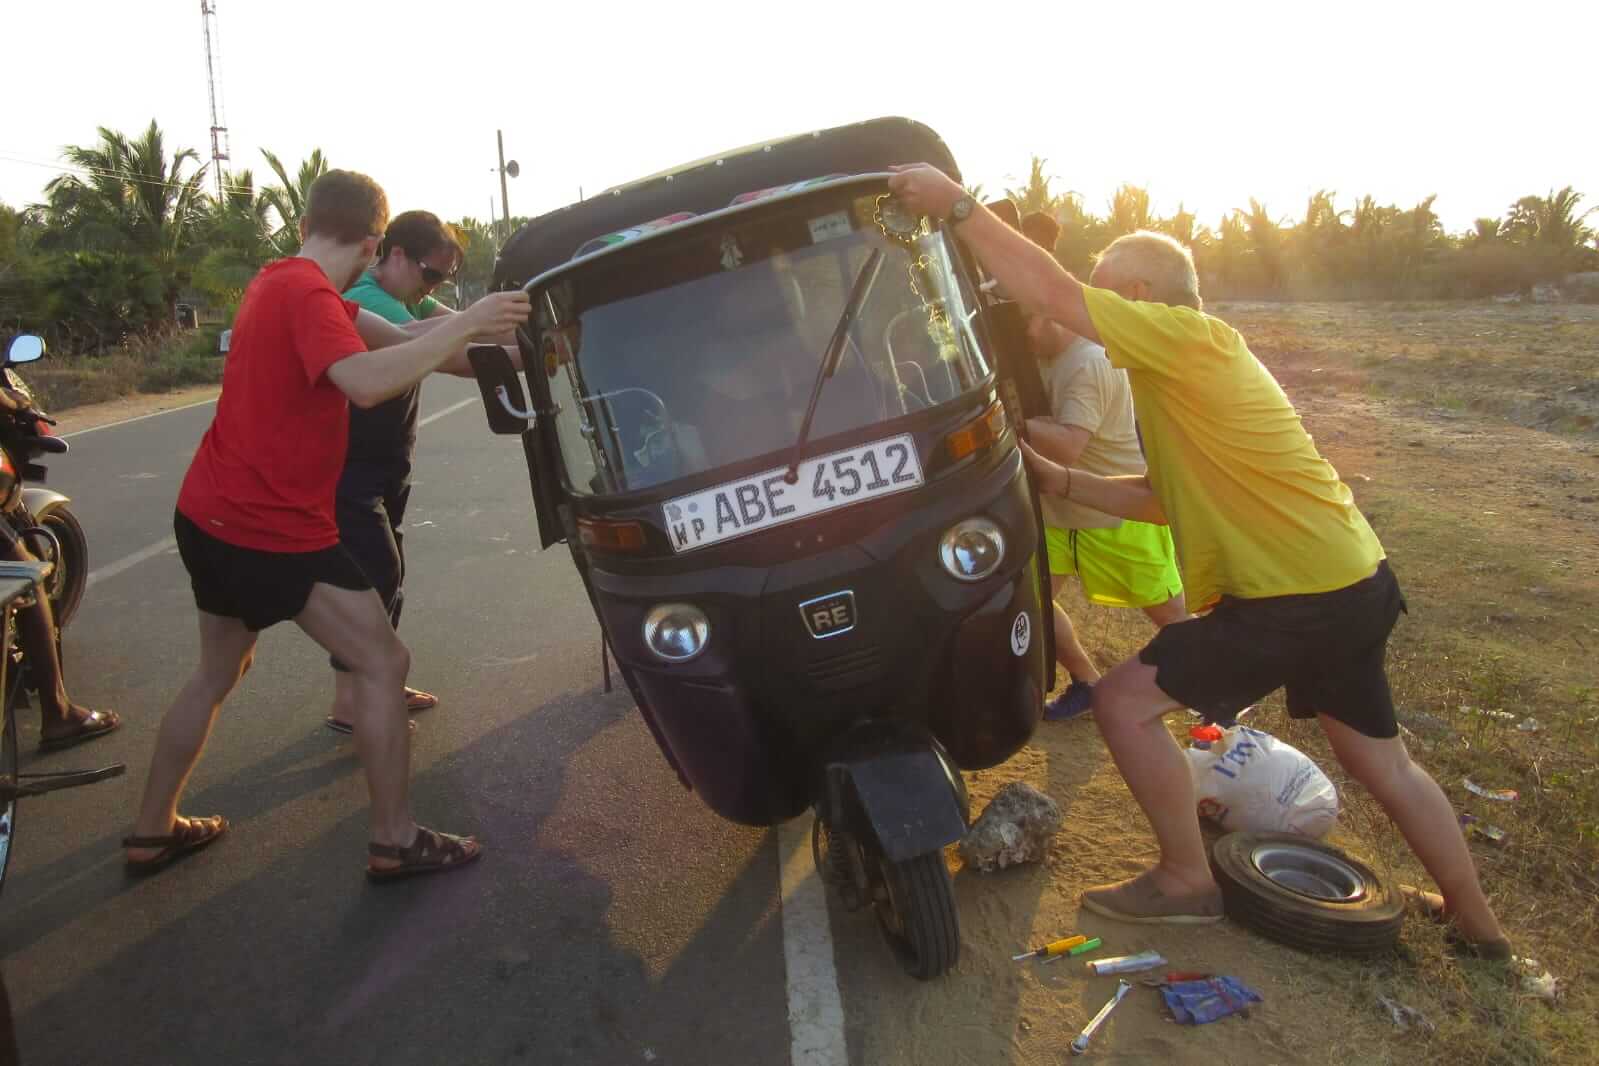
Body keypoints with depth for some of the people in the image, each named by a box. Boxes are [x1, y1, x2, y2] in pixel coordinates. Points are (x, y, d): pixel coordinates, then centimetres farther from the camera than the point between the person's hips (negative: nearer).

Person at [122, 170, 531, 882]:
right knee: (383, 663, -3)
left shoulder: (281, 281, 11)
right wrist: (465, 324, -31)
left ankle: (152, 831, 34)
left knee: (219, 671, 24)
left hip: (211, 516, 10)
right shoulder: (307, 293, -19)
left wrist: (475, 344, -4)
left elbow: (388, 339, 4)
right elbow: (366, 382, -37)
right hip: (271, 529, -10)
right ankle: (395, 844, 4)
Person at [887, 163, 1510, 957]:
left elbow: (1049, 291, -22)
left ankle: (1186, 881, 11)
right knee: (1378, 759, 24)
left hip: (1297, 597, -10)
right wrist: (1058, 479, 10)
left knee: (1124, 700, -4)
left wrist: (956, 205, -17)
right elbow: (1162, 499, 15)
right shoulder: (1190, 365, 15)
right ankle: (1474, 920, 41)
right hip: (1354, 582, 10)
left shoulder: (1186, 336, -14)